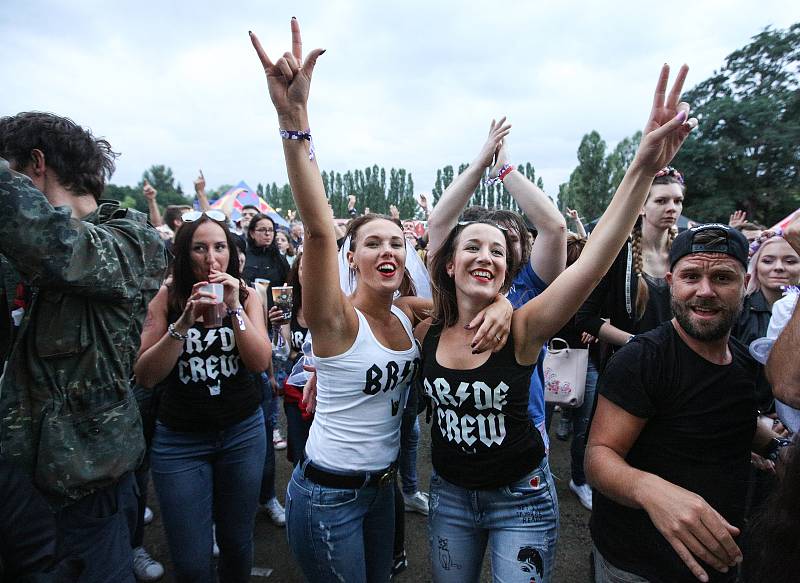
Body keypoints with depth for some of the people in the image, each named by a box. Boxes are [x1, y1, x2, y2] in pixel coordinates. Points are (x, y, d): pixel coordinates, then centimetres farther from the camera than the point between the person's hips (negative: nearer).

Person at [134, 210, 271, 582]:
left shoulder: (247, 295, -3)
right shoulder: (167, 298, -6)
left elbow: (261, 363, -13)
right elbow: (145, 377, -12)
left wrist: (235, 307, -22)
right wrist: (184, 322, -24)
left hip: (243, 432, 1)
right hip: (180, 439, 0)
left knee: (236, 542, 14)